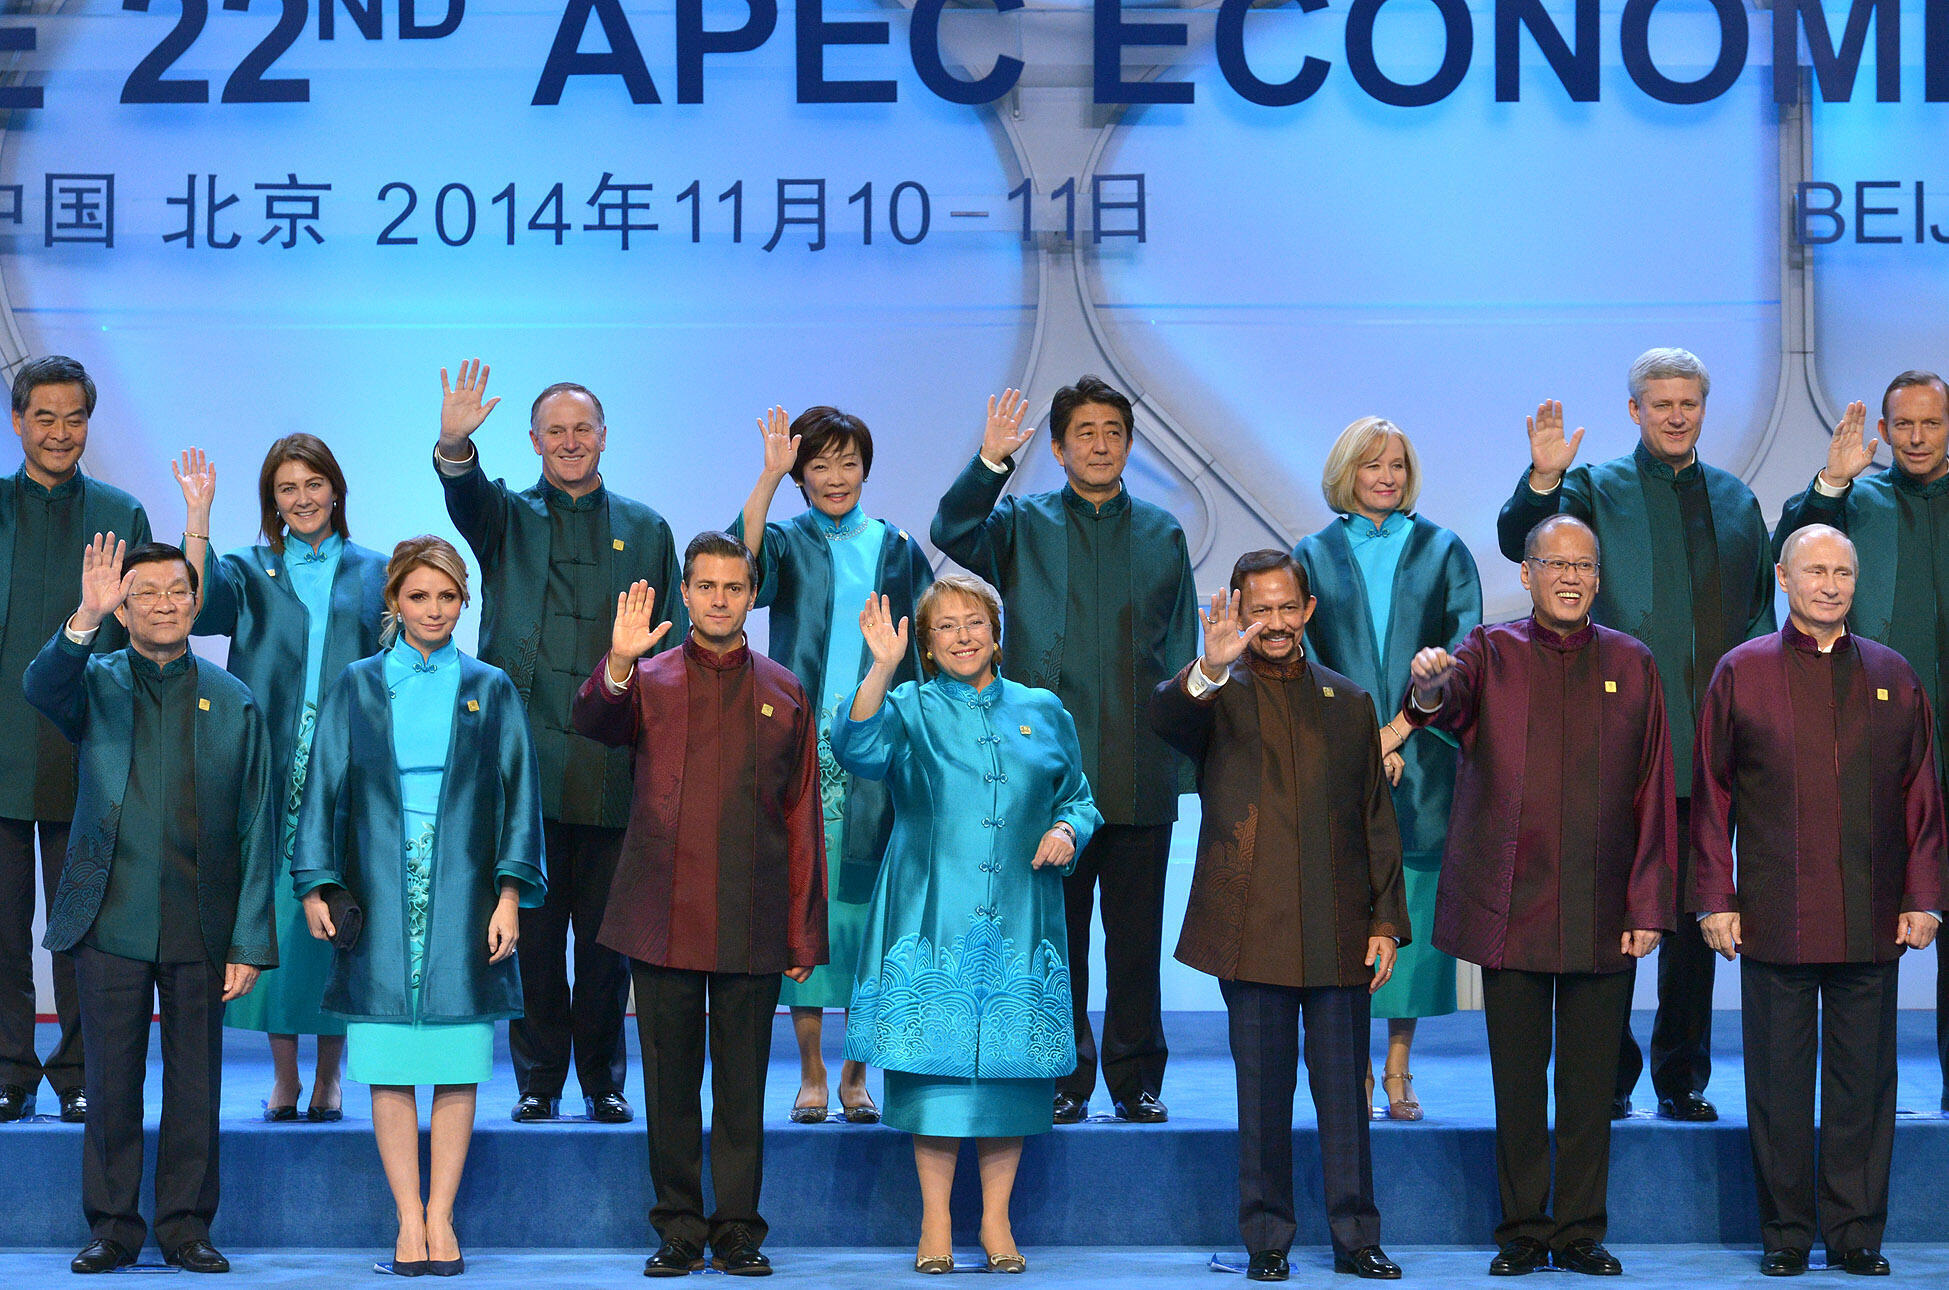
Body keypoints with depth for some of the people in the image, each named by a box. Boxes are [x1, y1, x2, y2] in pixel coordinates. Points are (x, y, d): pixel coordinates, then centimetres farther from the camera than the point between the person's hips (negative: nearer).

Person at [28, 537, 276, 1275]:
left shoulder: (234, 703, 6)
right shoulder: (95, 684, 5)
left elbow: (258, 831, 4)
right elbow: (41, 686, -20)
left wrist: (250, 943, -2)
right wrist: (86, 619, -37)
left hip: (202, 927, 1)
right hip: (111, 921, 0)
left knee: (195, 1086, 5)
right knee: (112, 1082, 4)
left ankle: (186, 1225, 16)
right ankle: (113, 1226, 15)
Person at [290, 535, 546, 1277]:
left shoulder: (490, 692, 8)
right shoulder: (357, 689, 8)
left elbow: (518, 796, 6)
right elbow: (324, 789, 7)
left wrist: (510, 895, -3)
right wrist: (316, 886, -3)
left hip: (462, 897, 0)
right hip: (380, 897, 0)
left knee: (457, 1064, -1)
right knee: (389, 1065, -2)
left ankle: (441, 1215, 5)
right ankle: (409, 1218, 2)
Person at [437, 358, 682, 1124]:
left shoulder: (646, 531, 13)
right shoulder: (506, 517, 9)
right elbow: (465, 496, -15)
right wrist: (454, 446, -38)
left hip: (614, 766, 1)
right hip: (526, 759, -1)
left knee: (605, 930, 5)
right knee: (532, 926, 2)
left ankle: (604, 1080, 15)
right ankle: (538, 1080, 10)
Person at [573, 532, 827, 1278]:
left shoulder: (784, 695, 10)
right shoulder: (648, 681, 7)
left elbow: (802, 818, 10)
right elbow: (595, 723, -14)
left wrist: (805, 933, 6)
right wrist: (618, 663, -34)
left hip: (752, 927, 1)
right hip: (664, 920, 0)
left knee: (742, 1085, 3)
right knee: (670, 1083, 4)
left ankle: (737, 1231, 11)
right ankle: (679, 1230, 11)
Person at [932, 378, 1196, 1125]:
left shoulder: (1161, 535, 12)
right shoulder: (1022, 526, 7)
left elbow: (1181, 651, 13)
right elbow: (952, 533, -13)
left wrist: (1183, 754, 5)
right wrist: (991, 462, -27)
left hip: (1140, 775, 1)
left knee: (1136, 935, 4)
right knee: (1056, 932, 3)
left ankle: (1136, 1081, 13)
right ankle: (1064, 1080, 11)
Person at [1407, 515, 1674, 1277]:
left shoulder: (1631, 665, 8)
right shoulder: (1492, 654, 4)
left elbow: (1654, 793, 6)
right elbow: (1449, 700, -19)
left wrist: (1649, 906, 0)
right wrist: (1429, 687, -44)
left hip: (1604, 916, 1)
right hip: (1511, 911, -1)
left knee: (1590, 1084, 5)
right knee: (1517, 1081, 5)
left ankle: (1579, 1233, 13)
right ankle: (1522, 1234, 13)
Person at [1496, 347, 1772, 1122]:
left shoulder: (1735, 500, 15)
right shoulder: (1598, 490, 3)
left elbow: (1761, 604, 20)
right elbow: (1519, 542, -12)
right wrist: (1543, 478, -29)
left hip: (1712, 739, 4)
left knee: (1696, 915, 7)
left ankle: (1682, 1078, 14)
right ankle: (1608, 1078, 8)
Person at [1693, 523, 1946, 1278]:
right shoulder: (1741, 674, 4)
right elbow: (1712, 796, 3)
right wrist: (1715, 900, -2)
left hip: (1872, 924, 2)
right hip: (1774, 920, -2)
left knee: (1863, 1078, 4)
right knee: (1778, 1080, 3)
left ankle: (1855, 1232, 13)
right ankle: (1785, 1234, 12)